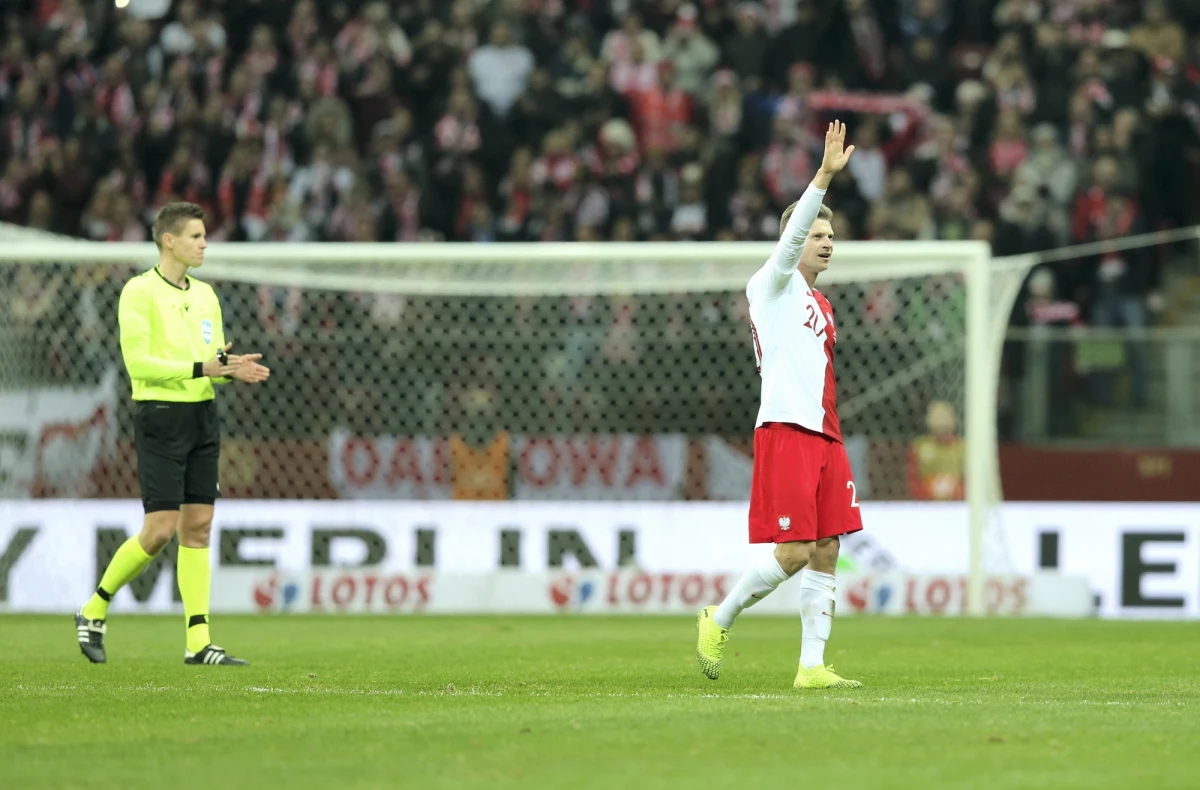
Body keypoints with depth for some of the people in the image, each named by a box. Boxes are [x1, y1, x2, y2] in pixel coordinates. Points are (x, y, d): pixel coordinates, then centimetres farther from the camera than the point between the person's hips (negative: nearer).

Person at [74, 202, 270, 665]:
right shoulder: (140, 292, -9)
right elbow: (138, 362, -16)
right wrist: (200, 368, -21)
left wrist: (235, 369, -5)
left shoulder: (205, 295, 14)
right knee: (159, 530, -9)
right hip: (160, 418, -7)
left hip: (202, 418, 7)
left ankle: (198, 643, 3)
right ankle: (93, 612, 10)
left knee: (198, 527, 3)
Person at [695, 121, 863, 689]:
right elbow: (792, 236, -18)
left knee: (825, 555, 2)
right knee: (793, 555, -10)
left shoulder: (818, 303, 22)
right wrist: (825, 176, -28)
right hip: (785, 430, -8)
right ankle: (718, 621, 10)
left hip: (823, 435, 8)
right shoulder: (773, 284, 0)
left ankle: (812, 668, 2)